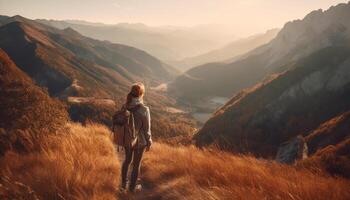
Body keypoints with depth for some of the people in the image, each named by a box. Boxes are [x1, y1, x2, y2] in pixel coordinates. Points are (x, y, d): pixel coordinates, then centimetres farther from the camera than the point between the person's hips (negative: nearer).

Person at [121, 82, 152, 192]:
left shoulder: (125, 106, -12)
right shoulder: (144, 109, -27)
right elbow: (146, 129, -18)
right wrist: (149, 143, -2)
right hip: (139, 141, -4)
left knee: (127, 159, 28)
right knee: (136, 164, 17)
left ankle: (124, 183, 44)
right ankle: (132, 187, 36)